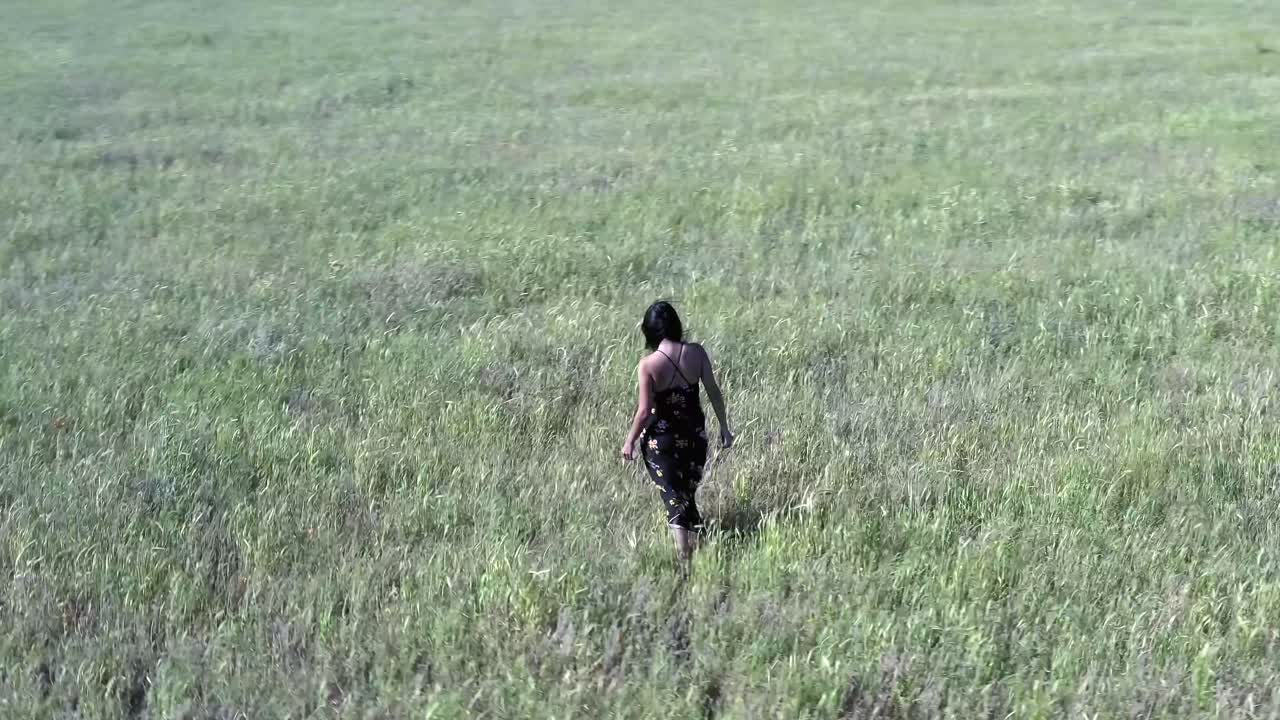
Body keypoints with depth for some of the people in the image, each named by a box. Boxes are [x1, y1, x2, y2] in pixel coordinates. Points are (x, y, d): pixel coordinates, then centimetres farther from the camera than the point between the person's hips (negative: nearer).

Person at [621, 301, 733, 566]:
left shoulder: (648, 365, -20)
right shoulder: (697, 353, -10)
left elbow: (645, 412, -16)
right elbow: (714, 393, -3)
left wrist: (630, 441, -1)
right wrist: (724, 427, 11)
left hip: (661, 439, -4)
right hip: (694, 435, 4)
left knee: (674, 499, 6)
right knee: (689, 496, 20)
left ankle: (685, 561, 5)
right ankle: (698, 549, 27)